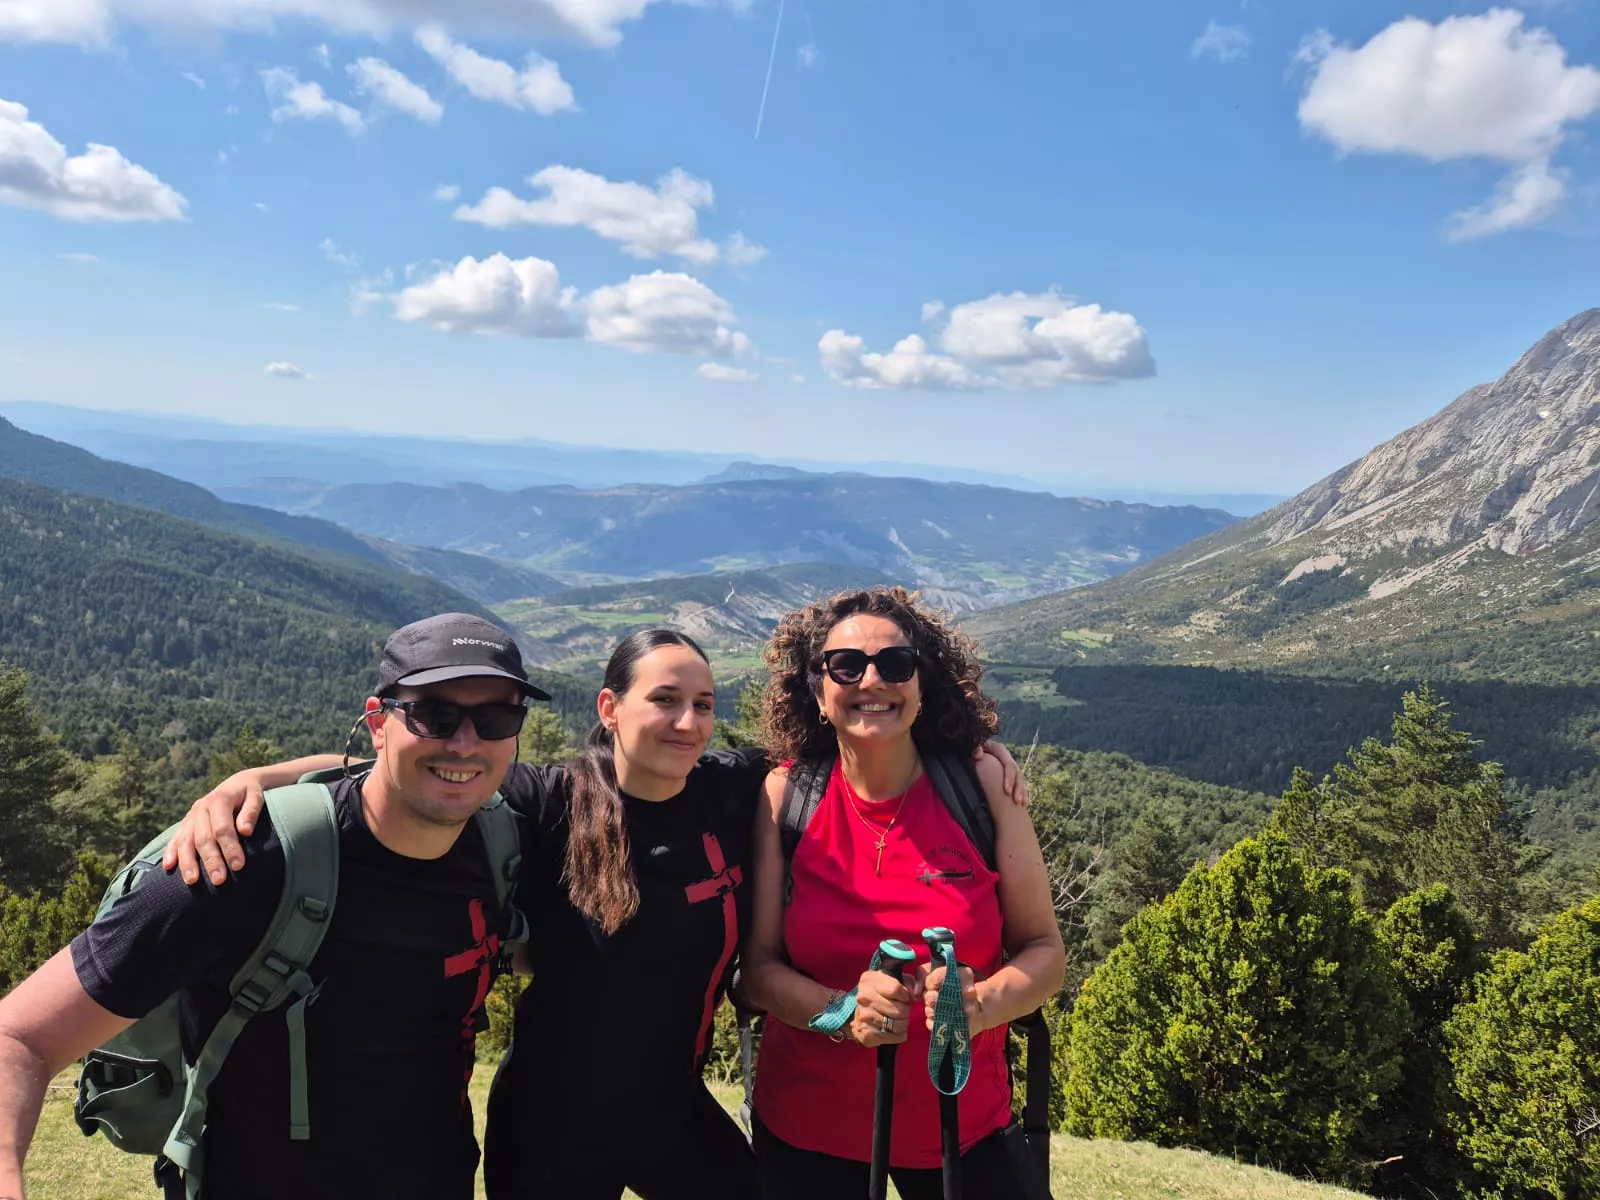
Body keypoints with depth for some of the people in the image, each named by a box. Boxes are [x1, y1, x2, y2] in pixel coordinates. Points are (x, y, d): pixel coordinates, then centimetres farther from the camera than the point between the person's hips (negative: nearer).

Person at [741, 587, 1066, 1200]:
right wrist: (842, 1011, -25)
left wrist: (982, 1002, -25)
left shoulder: (980, 786, -10)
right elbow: (758, 963, -7)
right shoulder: (786, 796, -11)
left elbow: (1045, 951, -6)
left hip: (965, 1124, 1)